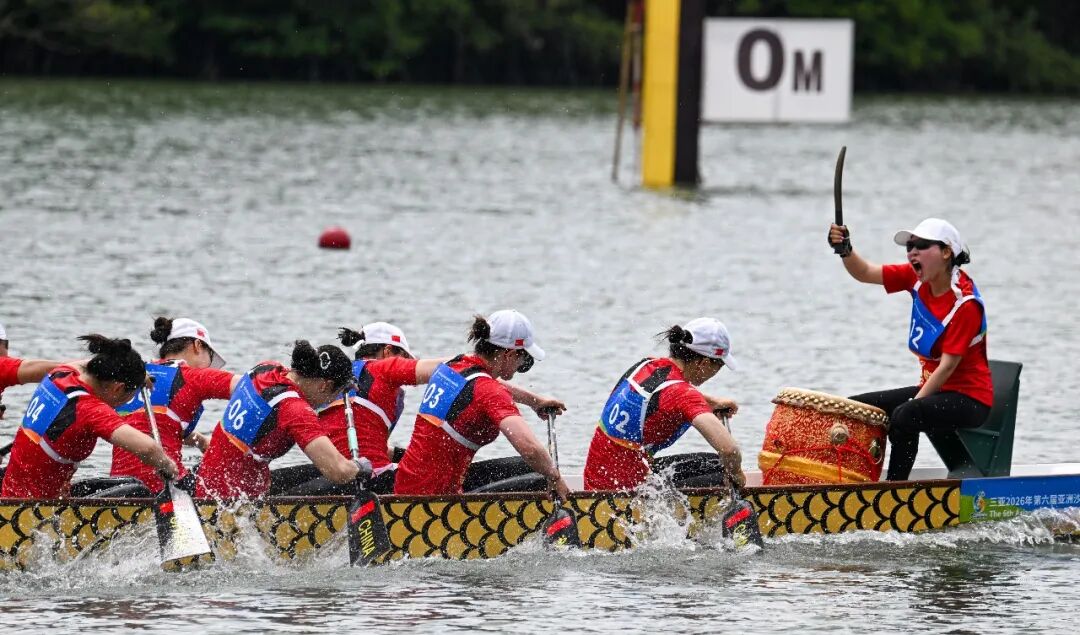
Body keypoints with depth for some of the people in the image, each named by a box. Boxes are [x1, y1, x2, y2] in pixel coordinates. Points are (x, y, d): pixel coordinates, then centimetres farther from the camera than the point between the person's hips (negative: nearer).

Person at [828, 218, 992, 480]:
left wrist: (912, 403, -25)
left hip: (969, 398, -9)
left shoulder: (965, 303, -21)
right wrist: (845, 250, -23)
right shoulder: (918, 279, 1)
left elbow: (948, 365, -23)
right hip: (932, 388, 9)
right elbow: (865, 273, -2)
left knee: (904, 416, -34)